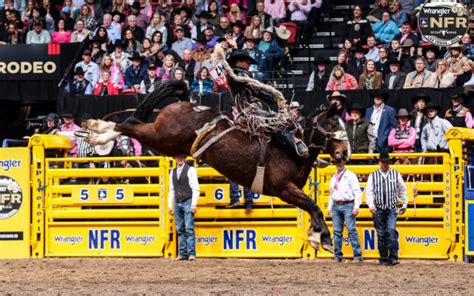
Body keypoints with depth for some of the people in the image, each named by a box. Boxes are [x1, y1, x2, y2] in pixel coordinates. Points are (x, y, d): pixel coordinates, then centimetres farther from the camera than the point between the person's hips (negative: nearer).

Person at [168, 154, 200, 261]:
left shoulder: (190, 170, -2)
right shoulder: (173, 172, 15)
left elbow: (195, 189, -6)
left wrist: (194, 204, -13)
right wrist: (170, 205, 12)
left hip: (187, 202, -6)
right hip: (177, 204, 6)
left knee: (189, 229, -11)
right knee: (180, 230, 5)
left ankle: (191, 253, -13)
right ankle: (183, 254, 7)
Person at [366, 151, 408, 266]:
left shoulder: (396, 174, 9)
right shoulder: (373, 176, 7)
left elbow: (402, 190, 18)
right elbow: (369, 191, 1)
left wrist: (404, 204, 20)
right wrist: (371, 205, -13)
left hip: (392, 209, -1)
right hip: (378, 209, 1)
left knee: (391, 231, -17)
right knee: (381, 234, 3)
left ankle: (393, 257, -21)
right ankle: (383, 259, 10)